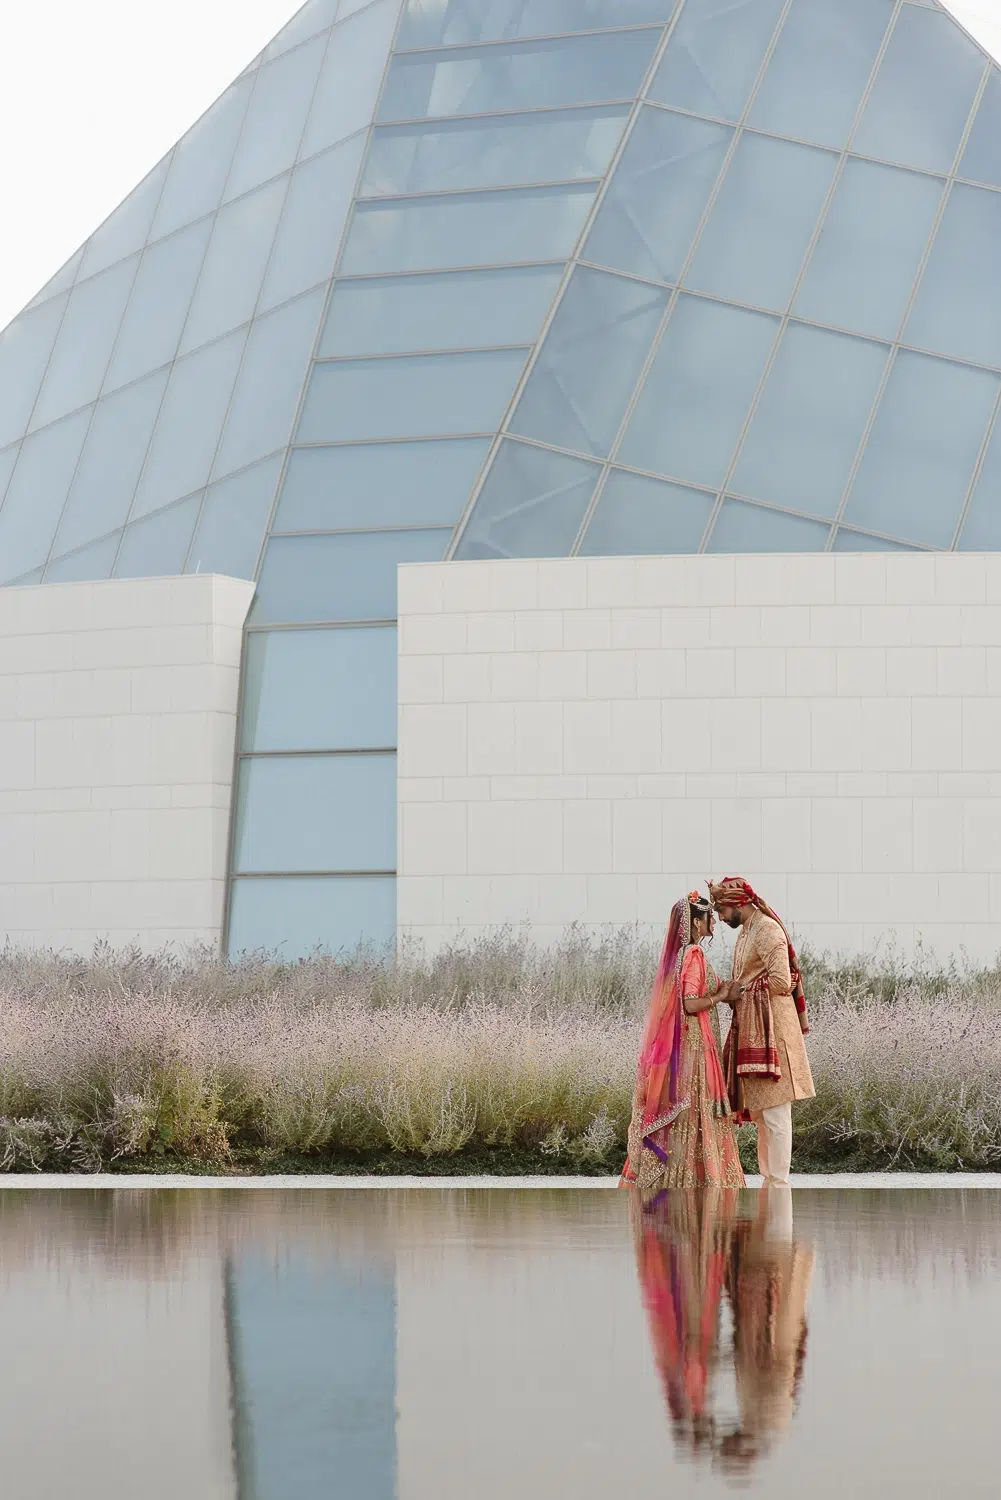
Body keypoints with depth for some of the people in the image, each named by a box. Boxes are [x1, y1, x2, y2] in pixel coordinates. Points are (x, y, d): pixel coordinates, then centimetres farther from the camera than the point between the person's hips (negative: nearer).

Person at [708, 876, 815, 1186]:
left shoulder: (768, 930, -13)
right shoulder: (746, 930, 16)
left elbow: (781, 982, -18)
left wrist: (740, 992, -10)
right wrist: (732, 991, 7)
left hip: (770, 1029, -10)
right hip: (751, 1027, 10)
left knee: (774, 1112, -7)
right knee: (759, 1111, 12)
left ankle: (779, 1183, -5)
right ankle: (769, 1178, 17)